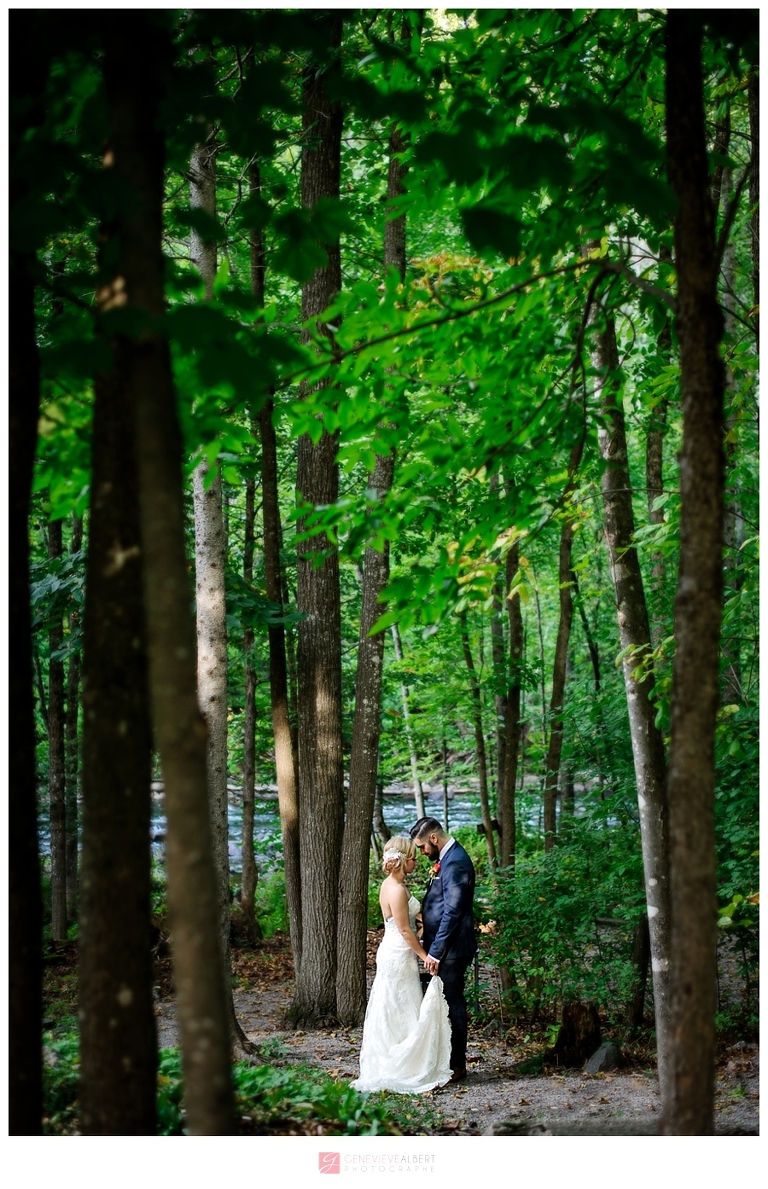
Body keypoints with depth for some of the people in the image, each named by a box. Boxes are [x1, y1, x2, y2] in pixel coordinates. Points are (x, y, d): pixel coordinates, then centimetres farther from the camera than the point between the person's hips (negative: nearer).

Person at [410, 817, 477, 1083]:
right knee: (447, 1004, 14)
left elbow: (452, 912, -23)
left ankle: (456, 1066, 8)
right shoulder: (448, 858, 12)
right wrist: (427, 940, 16)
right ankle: (447, 1060, 23)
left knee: (452, 1005, -1)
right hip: (443, 946, 10)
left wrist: (436, 952, -20)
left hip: (451, 949, -10)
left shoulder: (455, 863, -20)